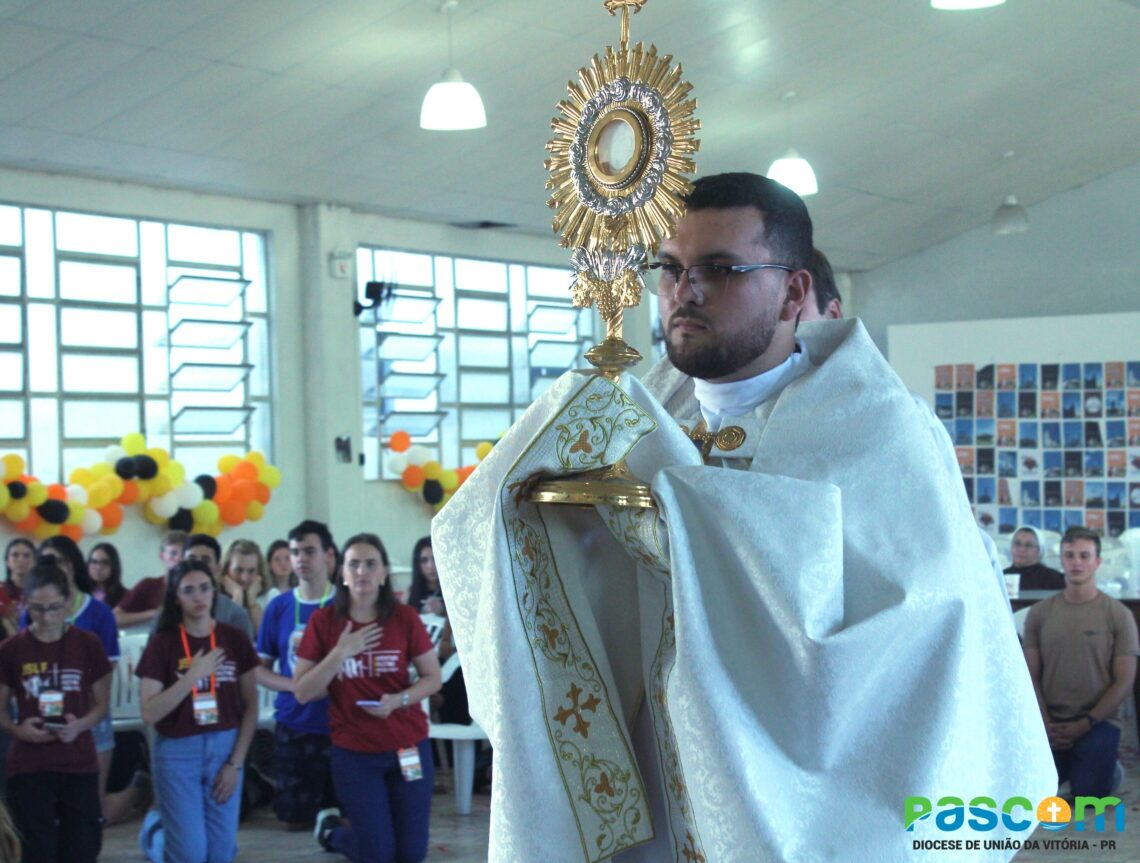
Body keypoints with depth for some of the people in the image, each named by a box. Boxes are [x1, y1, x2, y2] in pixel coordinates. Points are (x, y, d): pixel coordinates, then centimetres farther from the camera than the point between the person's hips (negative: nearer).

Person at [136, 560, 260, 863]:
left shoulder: (235, 639, 1)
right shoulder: (163, 643, -6)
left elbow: (250, 705, 4)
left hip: (225, 748, 3)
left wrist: (236, 763, -2)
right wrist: (192, 676, -19)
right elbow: (149, 713, -11)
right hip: (177, 752, -3)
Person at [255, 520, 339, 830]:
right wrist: (296, 685, -13)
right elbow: (260, 670, 5)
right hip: (295, 725, 2)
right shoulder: (279, 607, 2)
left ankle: (333, 812, 33)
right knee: (295, 819, 8)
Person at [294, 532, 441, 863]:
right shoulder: (323, 621, -5)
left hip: (408, 745, 1)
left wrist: (399, 699, -19)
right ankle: (331, 828, 35)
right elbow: (302, 692, -7)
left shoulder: (404, 617, -5)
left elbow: (433, 678, 0)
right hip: (354, 752, -1)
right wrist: (341, 652, -19)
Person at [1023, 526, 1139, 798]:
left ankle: (1110, 770, 17)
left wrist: (1085, 724, -11)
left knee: (1088, 796, -18)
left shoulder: (1118, 615, -2)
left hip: (1099, 721, -2)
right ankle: (1067, 767, 20)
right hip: (1051, 722, 2)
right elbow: (1031, 676, 3)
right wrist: (1045, 724, -9)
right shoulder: (1039, 613, 4)